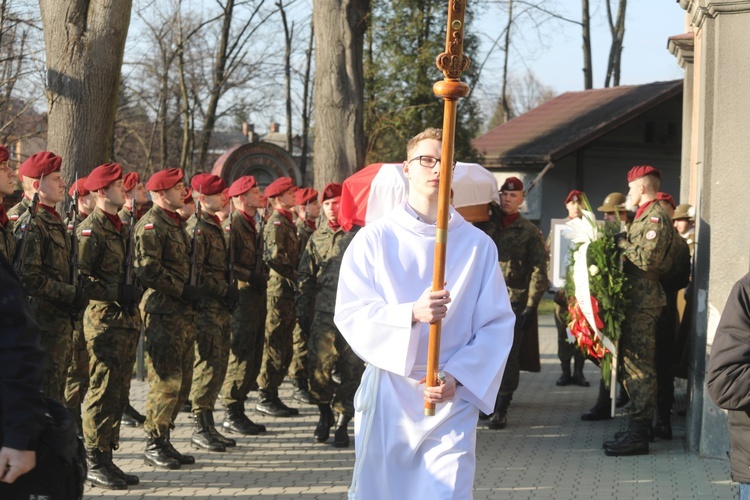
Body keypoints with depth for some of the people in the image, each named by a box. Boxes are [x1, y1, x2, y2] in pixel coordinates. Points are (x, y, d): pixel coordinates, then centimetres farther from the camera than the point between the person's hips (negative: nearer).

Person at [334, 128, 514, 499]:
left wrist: (456, 376, -11)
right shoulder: (374, 240, 2)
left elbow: (498, 325, 2)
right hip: (387, 394, 1)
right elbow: (350, 315, -6)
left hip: (452, 397, 0)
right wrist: (412, 314, -22)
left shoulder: (478, 244, 3)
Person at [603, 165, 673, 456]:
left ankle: (638, 435, -8)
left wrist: (622, 243, -12)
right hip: (636, 299, 11)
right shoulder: (645, 216, 20)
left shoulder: (656, 216, -11)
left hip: (643, 302, -11)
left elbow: (648, 258, -22)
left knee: (639, 367, -9)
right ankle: (639, 428, 21)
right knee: (632, 365, 14)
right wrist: (623, 243, 10)